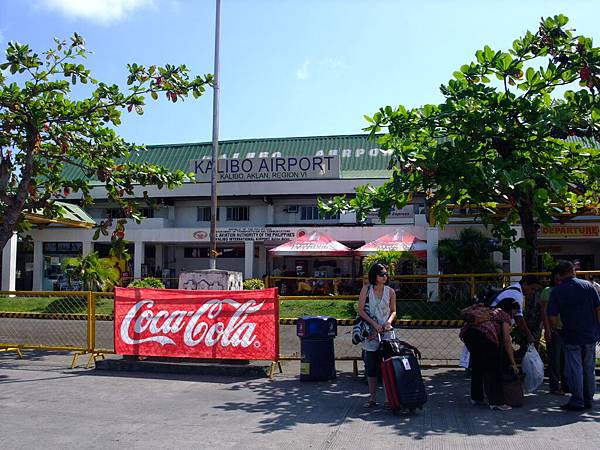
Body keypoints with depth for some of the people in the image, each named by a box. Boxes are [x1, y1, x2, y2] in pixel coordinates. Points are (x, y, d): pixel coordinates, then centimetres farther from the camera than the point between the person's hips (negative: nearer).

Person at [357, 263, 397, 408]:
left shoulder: (390, 291, 3)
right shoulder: (366, 289, -2)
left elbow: (393, 311, 12)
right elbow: (360, 310, -4)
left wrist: (389, 321, -8)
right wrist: (374, 324, -12)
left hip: (386, 331, 1)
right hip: (370, 332, 0)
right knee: (371, 366, 5)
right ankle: (372, 398, 16)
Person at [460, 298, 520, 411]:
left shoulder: (490, 311, 37)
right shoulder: (505, 315, 15)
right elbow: (506, 341, 8)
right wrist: (512, 363, 12)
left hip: (467, 331, 8)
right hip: (484, 334, -8)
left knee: (477, 366, 23)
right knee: (493, 369, 3)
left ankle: (476, 397, 33)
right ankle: (496, 402, 4)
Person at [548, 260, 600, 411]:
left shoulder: (556, 291, -8)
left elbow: (552, 317, -11)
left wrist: (553, 330, 9)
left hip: (571, 336, -3)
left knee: (574, 370, 4)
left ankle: (577, 402, 7)